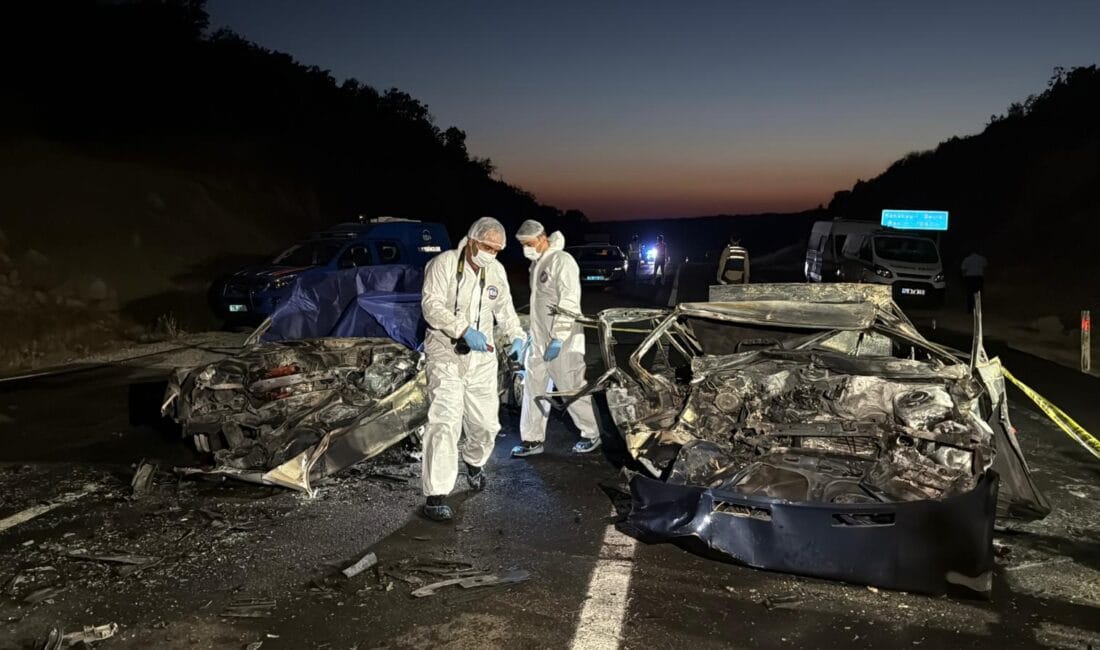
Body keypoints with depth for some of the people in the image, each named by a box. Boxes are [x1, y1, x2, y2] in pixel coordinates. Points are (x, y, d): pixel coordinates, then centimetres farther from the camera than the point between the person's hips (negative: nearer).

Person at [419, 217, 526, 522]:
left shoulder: (496, 270, 5)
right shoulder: (444, 263, -13)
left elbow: (505, 307, 18)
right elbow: (431, 305, -22)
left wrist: (517, 336, 2)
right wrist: (465, 330, -33)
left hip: (482, 357, 5)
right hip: (446, 355, -5)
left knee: (486, 424, 10)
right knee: (444, 422, -14)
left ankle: (474, 462, 43)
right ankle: (435, 497, -10)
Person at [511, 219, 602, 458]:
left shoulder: (562, 261, -15)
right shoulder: (537, 264, 14)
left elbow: (569, 302, -21)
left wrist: (558, 338, -24)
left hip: (562, 342, -9)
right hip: (539, 340, 9)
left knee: (572, 389, 0)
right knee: (533, 389, 9)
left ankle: (592, 435, 16)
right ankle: (533, 439, 17)